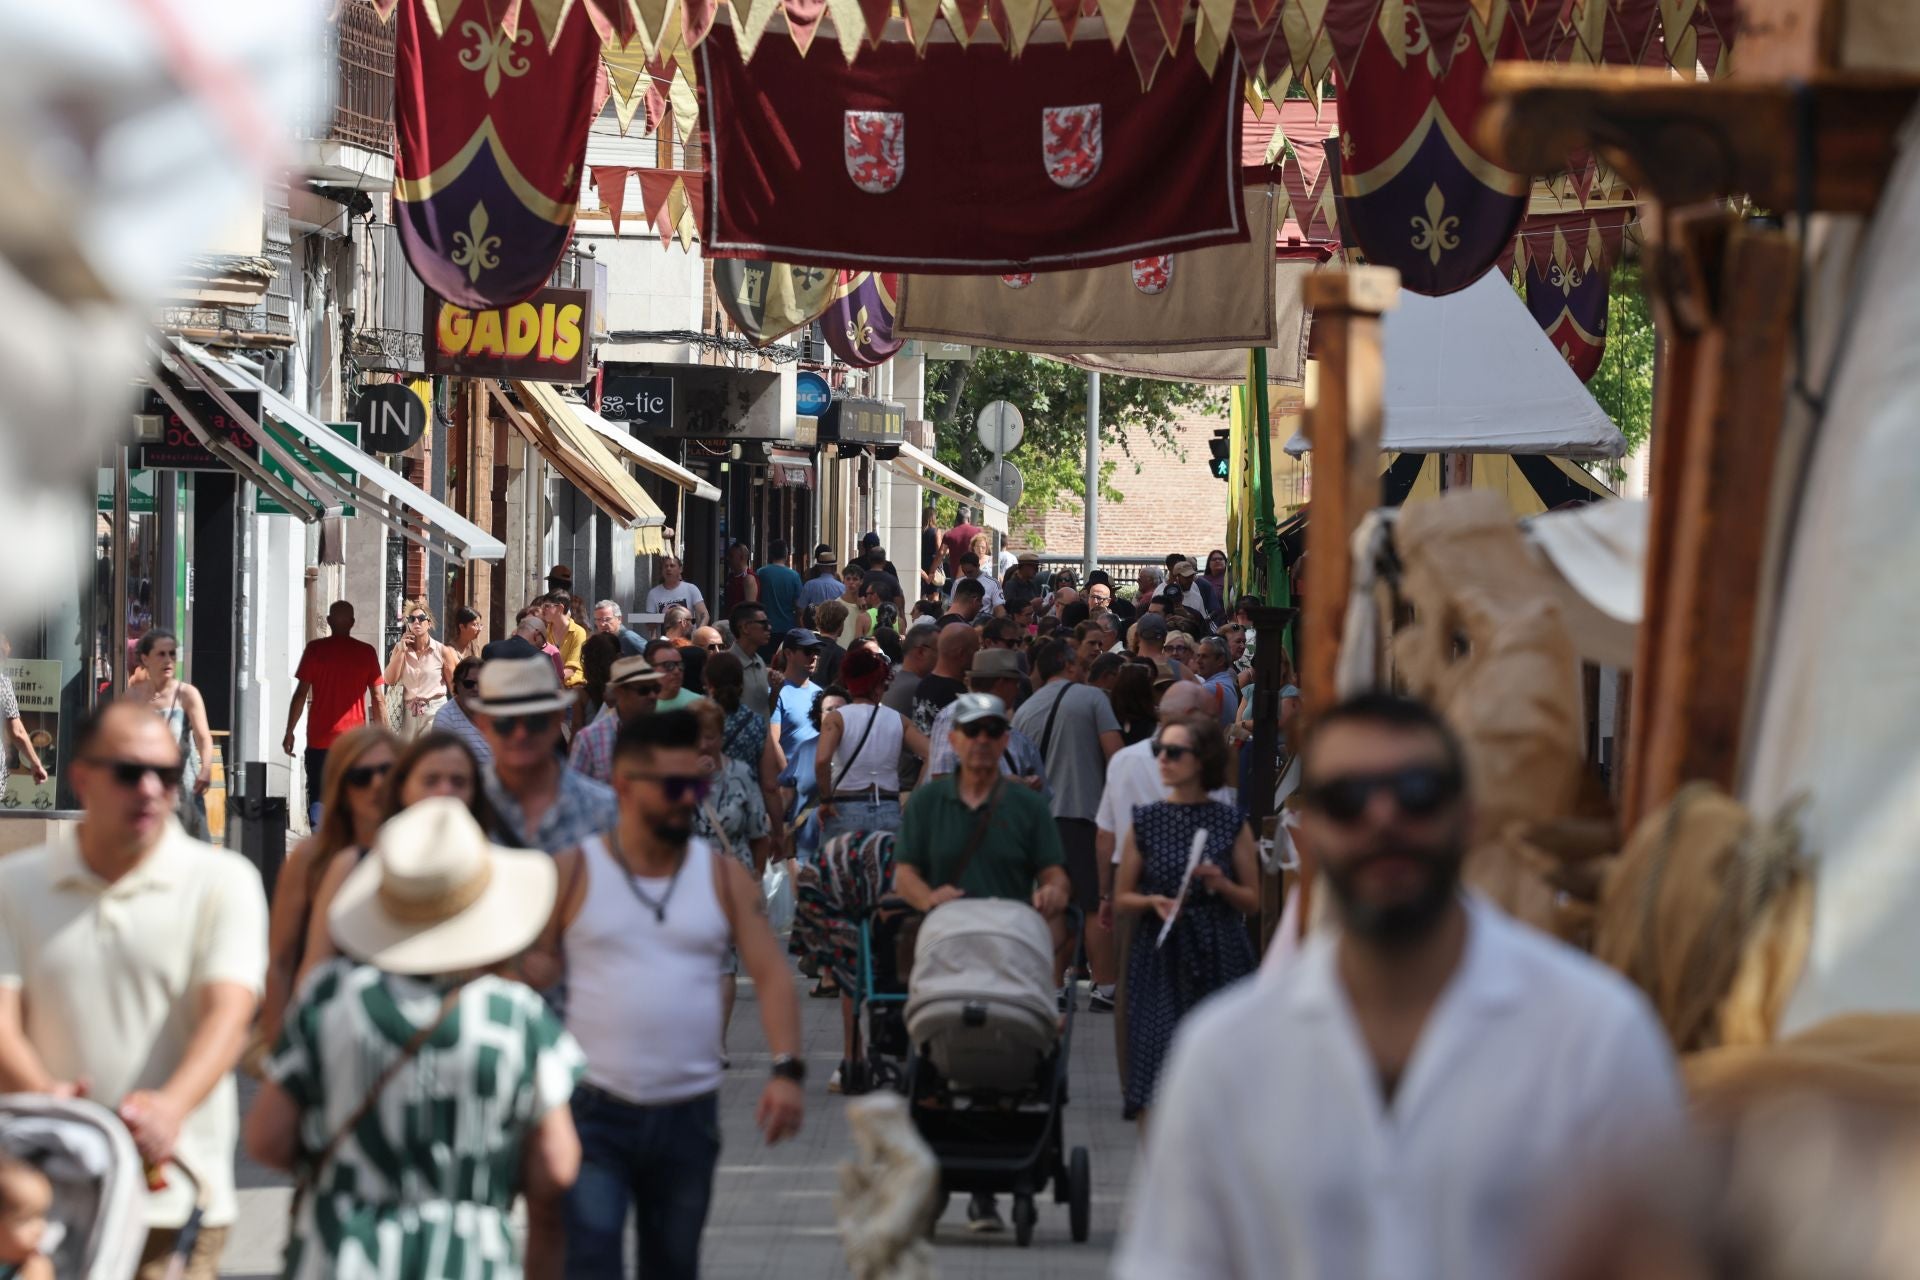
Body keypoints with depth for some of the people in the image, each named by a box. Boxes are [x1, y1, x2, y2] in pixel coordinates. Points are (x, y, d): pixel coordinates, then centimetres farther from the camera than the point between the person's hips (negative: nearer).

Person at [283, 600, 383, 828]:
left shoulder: (315, 649, -2)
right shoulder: (366, 652, 2)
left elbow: (301, 694, -3)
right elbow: (377, 698, 3)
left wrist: (290, 731, 3)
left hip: (320, 738, -1)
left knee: (317, 796, 3)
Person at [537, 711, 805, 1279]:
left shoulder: (724, 878, 5)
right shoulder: (573, 874, -1)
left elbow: (772, 974, -1)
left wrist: (788, 1069, -17)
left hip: (689, 1114, 3)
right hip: (594, 1109, -3)